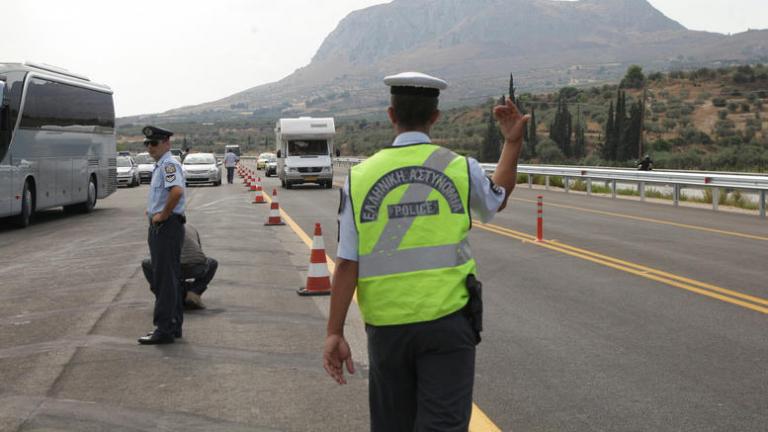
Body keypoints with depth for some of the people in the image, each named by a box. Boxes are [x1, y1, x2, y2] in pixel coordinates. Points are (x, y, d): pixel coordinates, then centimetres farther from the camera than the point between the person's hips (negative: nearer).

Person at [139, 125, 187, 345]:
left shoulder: (169, 164, -15)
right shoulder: (159, 165, 17)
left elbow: (177, 190, -33)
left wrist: (163, 215, -23)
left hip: (167, 226, -11)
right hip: (158, 228, 11)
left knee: (165, 279, -8)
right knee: (168, 278, 15)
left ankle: (164, 329, -4)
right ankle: (174, 325, 22)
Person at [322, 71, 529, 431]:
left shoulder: (361, 177, -2)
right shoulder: (461, 169, -2)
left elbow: (347, 264, -6)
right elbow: (497, 198, 22)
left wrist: (335, 333, -3)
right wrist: (513, 142, 28)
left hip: (387, 325, 2)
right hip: (447, 321, -2)